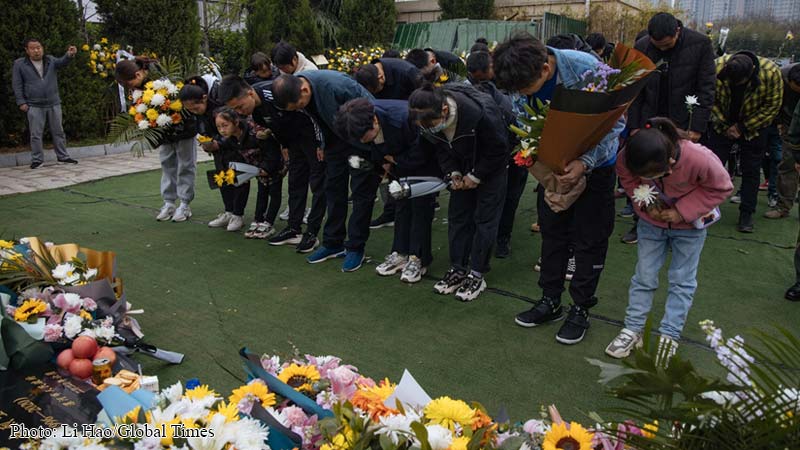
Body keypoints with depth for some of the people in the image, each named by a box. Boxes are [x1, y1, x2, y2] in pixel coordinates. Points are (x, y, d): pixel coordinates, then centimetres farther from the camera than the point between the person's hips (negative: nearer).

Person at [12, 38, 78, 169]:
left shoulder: (50, 60, 8)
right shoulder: (19, 64, 2)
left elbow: (62, 62, -13)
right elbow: (17, 84, 3)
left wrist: (70, 55, -36)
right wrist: (21, 102, -5)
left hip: (54, 104, 2)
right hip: (34, 106, -2)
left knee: (58, 131, 8)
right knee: (36, 134, 0)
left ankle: (63, 156, 17)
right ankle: (37, 159, 8)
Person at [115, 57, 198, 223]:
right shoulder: (139, 86, -7)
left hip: (183, 124, -7)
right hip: (164, 128, 7)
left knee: (185, 164, 2)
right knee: (167, 163, 10)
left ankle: (185, 205, 9)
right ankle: (169, 202, 19)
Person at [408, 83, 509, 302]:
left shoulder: (481, 113, -38)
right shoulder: (429, 118, -22)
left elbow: (499, 149, -22)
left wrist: (476, 176, -17)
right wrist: (452, 172, -12)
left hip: (492, 163, -5)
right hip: (463, 166, 5)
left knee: (485, 218, -4)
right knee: (457, 215, 5)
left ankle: (477, 274, 5)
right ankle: (458, 268, 16)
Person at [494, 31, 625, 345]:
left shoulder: (587, 68, -31)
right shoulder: (523, 79, -17)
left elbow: (615, 121, -23)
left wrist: (585, 163, -33)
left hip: (595, 162, -4)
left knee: (589, 237, 3)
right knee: (552, 230, 11)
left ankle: (581, 309, 18)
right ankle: (550, 301, 26)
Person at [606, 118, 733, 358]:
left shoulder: (700, 159, -37)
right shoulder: (626, 158, -30)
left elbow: (722, 187, -18)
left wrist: (682, 211, -24)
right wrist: (645, 203, -19)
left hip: (689, 225, -2)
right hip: (652, 220, 2)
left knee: (682, 280, 5)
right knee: (644, 275, 6)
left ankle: (669, 336, 16)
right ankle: (633, 329, 18)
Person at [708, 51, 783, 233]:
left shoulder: (771, 72, -27)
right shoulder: (717, 67, -26)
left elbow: (772, 107, -15)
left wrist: (743, 127, -16)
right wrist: (724, 125, -12)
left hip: (753, 127, -1)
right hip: (722, 124, 1)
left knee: (751, 171, 3)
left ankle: (746, 214, 12)